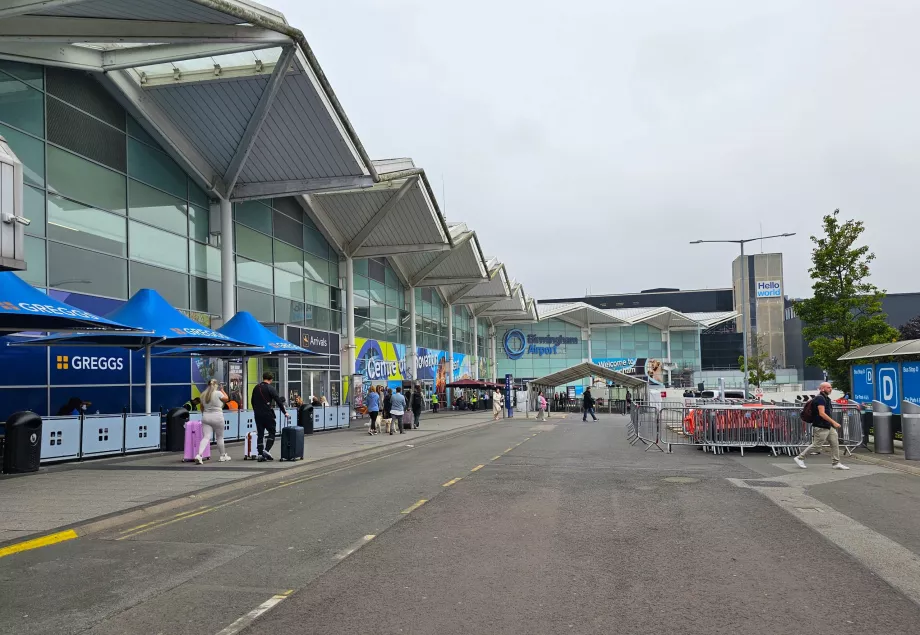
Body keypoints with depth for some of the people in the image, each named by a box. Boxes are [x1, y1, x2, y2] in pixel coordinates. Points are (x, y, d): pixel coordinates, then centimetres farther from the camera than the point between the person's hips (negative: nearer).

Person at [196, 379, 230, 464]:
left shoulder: (203, 394, 7)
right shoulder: (218, 393, -11)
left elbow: (202, 407, 16)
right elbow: (226, 399, 6)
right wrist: (222, 390, 17)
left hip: (206, 417, 4)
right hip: (217, 417, -4)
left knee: (206, 437, -2)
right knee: (219, 437, 11)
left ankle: (199, 455, -21)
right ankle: (223, 456, 25)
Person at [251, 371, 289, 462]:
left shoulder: (256, 388, 10)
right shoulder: (270, 388, -9)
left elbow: (252, 401, 18)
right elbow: (278, 401, -10)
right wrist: (285, 412, -3)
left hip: (258, 414, 6)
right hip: (267, 414, -6)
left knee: (260, 434, 9)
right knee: (272, 432, 5)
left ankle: (260, 454, 6)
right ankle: (266, 450, -11)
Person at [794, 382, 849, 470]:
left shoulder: (826, 398, 16)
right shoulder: (820, 398, -15)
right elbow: (822, 413, -23)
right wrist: (833, 422, -23)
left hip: (829, 426, 10)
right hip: (821, 427, -10)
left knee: (835, 443, 5)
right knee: (816, 445, -4)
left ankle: (836, 463, 10)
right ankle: (799, 458, 7)